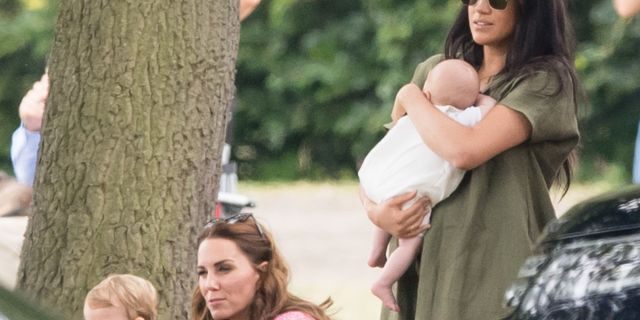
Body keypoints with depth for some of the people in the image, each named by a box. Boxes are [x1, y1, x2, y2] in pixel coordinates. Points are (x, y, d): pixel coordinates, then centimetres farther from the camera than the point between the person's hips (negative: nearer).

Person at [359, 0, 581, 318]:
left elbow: (465, 150, -20)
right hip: (419, 270, 5)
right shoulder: (434, 71, 11)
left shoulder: (546, 80, -7)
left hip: (497, 274, -5)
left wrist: (410, 98, -4)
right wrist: (374, 209, -7)